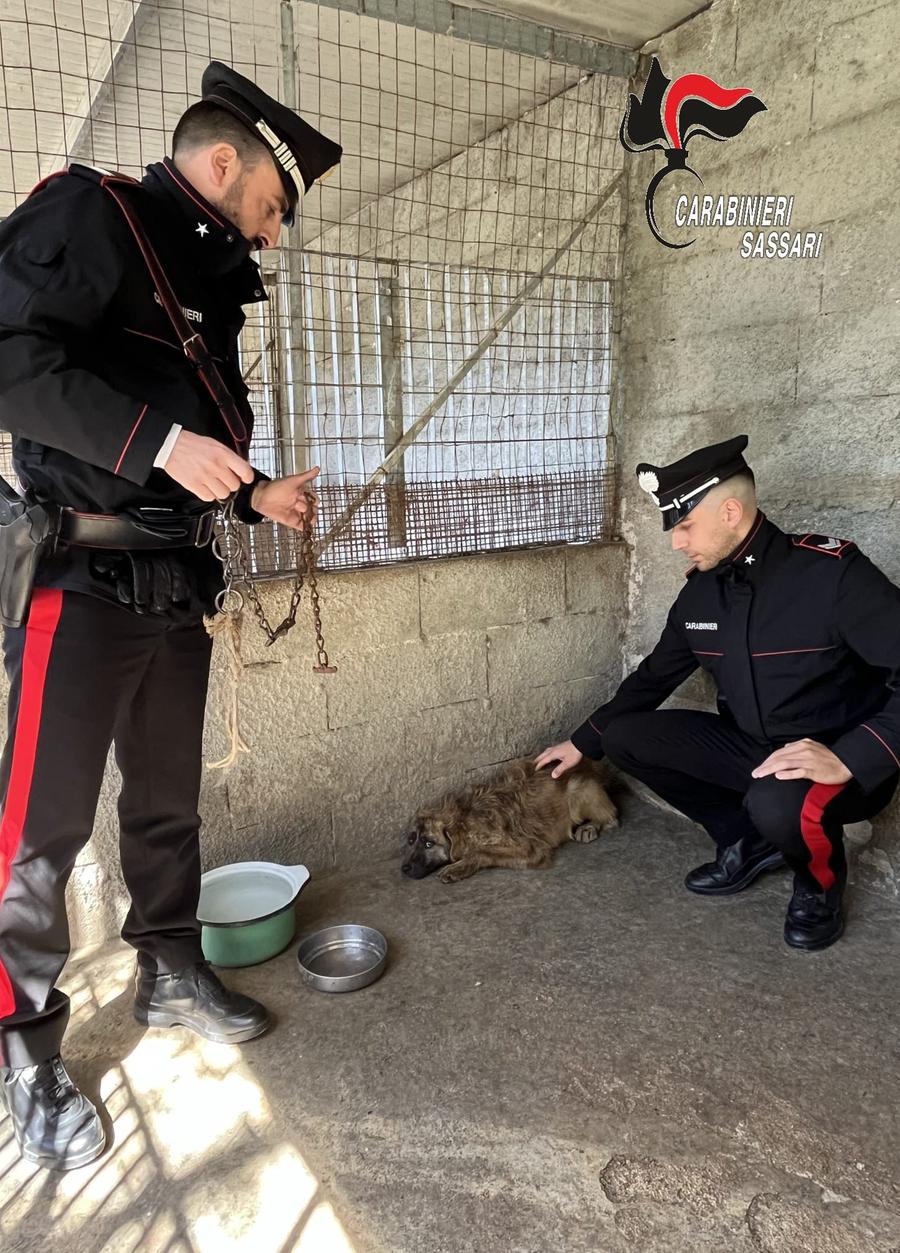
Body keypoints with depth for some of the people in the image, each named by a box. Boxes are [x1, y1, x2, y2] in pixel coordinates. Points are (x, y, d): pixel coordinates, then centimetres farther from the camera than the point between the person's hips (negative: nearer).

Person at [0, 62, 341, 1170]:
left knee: (168, 802, 16)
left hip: (175, 584, 9)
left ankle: (169, 975, 34)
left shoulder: (206, 282, 19)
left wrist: (253, 494, 12)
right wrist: (162, 441, -22)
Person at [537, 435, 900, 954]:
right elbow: (654, 676, 12)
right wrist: (583, 742, 15)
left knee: (778, 803, -39)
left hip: (842, 761, -6)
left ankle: (821, 880, 0)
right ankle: (748, 840, 10)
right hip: (749, 746, 7)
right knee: (622, 735, -4)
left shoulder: (833, 571, -21)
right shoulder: (701, 591, -1)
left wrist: (850, 759, -36)